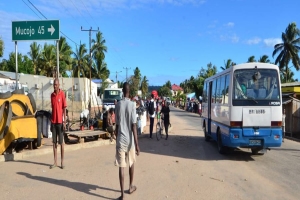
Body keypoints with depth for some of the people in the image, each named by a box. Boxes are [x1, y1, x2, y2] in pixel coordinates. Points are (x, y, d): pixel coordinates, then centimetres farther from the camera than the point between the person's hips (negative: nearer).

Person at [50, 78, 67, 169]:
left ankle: (62, 162, 8)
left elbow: (64, 108, -7)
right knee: (54, 142, 8)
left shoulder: (62, 94, -6)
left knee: (61, 142, 1)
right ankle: (55, 162, 14)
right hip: (53, 121, 5)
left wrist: (64, 122, -10)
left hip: (60, 121, -5)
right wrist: (51, 121, 12)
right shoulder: (52, 95, 10)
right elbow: (52, 108, 14)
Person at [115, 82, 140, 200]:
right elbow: (134, 125, -12)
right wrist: (137, 144, -9)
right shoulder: (132, 105, -8)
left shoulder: (118, 105, 0)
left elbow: (117, 125, 5)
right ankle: (131, 187, 34)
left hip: (120, 139, 1)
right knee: (131, 163, 19)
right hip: (130, 140, -1)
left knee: (121, 166, 2)